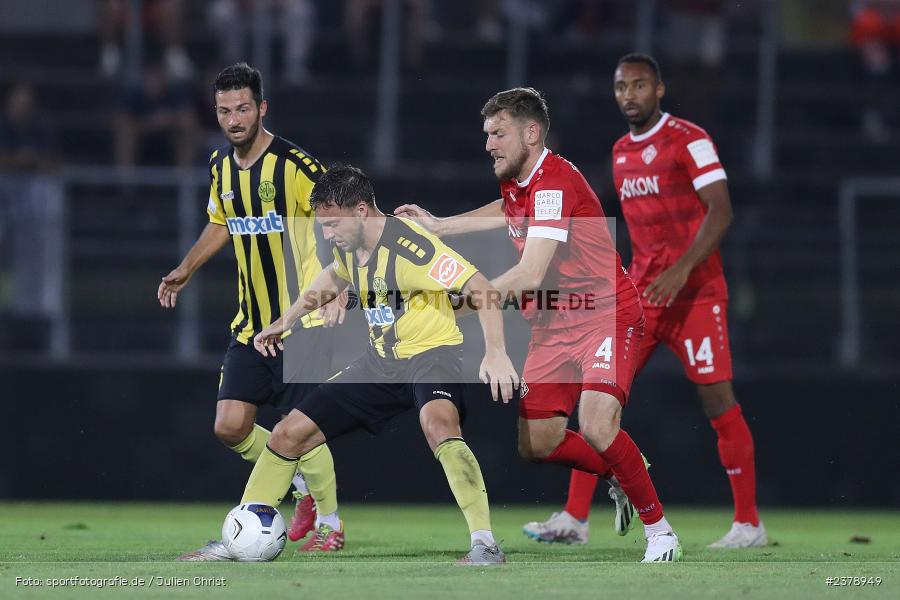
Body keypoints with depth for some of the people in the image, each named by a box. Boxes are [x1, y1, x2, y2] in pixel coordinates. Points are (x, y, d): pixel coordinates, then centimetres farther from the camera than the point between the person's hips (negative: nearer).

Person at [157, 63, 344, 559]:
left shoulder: (294, 165, -15)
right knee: (230, 427, 1)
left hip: (303, 318, -7)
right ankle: (306, 487, 24)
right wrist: (185, 270, 21)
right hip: (251, 323, 7)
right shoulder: (220, 165, 6)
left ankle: (330, 523, 11)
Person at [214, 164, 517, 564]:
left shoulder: (408, 247, -25)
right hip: (381, 362, 8)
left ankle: (484, 545, -40)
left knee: (438, 425, -41)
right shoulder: (349, 246, 1)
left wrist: (495, 352, -38)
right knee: (288, 435, 6)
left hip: (431, 353, -8)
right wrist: (286, 321, 29)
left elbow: (480, 288, -27)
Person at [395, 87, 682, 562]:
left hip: (604, 315, -9)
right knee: (536, 445, 3)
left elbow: (530, 276, -31)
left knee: (597, 428, -27)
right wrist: (437, 226, 31)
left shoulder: (554, 183, -23)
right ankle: (623, 477, 30)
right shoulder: (516, 184, 6)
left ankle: (658, 528, -10)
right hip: (554, 326, 9)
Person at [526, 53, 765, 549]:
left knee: (718, 402, -6)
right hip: (641, 295, 7)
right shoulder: (621, 153, 14)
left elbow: (720, 211, -17)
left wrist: (681, 271, -27)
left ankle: (748, 524, 2)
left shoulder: (688, 141, -9)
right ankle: (575, 516, -1)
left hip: (695, 294, -7)